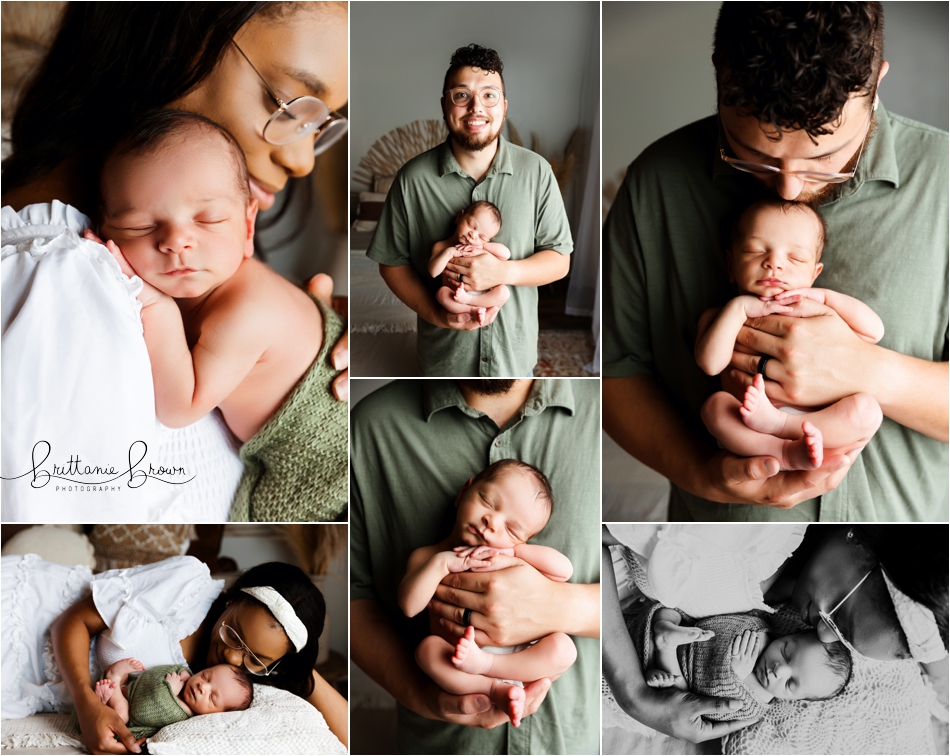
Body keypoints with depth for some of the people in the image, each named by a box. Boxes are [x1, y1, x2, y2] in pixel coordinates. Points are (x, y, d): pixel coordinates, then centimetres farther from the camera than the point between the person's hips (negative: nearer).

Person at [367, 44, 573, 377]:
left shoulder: (536, 171, -11)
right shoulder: (412, 179, -12)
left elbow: (559, 260, -7)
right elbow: (392, 262, -4)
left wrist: (503, 271, -25)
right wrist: (438, 315, -19)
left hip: (514, 346, 1)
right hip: (443, 350, 0)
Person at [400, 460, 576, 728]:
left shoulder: (512, 557, 8)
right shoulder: (427, 556, 4)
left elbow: (564, 569, -5)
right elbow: (409, 606, -13)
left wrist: (514, 550, -13)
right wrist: (440, 563, -20)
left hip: (521, 656, 2)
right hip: (455, 652, -1)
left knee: (563, 647, -23)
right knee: (428, 648, -30)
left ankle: (481, 664, -29)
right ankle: (496, 690, -27)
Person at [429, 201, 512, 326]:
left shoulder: (484, 249, 11)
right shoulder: (441, 246, 5)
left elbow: (506, 254, -1)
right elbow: (433, 272, -9)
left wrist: (483, 246, -6)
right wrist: (449, 252, -15)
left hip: (483, 296, 2)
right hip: (453, 295, -2)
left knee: (503, 291, -23)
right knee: (442, 292, -32)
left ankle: (467, 299, -31)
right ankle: (473, 310, -30)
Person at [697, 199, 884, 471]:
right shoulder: (720, 318, 11)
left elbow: (874, 331, 9)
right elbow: (710, 364, -10)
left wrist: (826, 297, 1)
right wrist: (738, 308, -12)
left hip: (816, 425, 2)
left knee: (866, 408, -24)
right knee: (715, 405, -29)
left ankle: (775, 423, -34)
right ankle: (787, 454, -36)